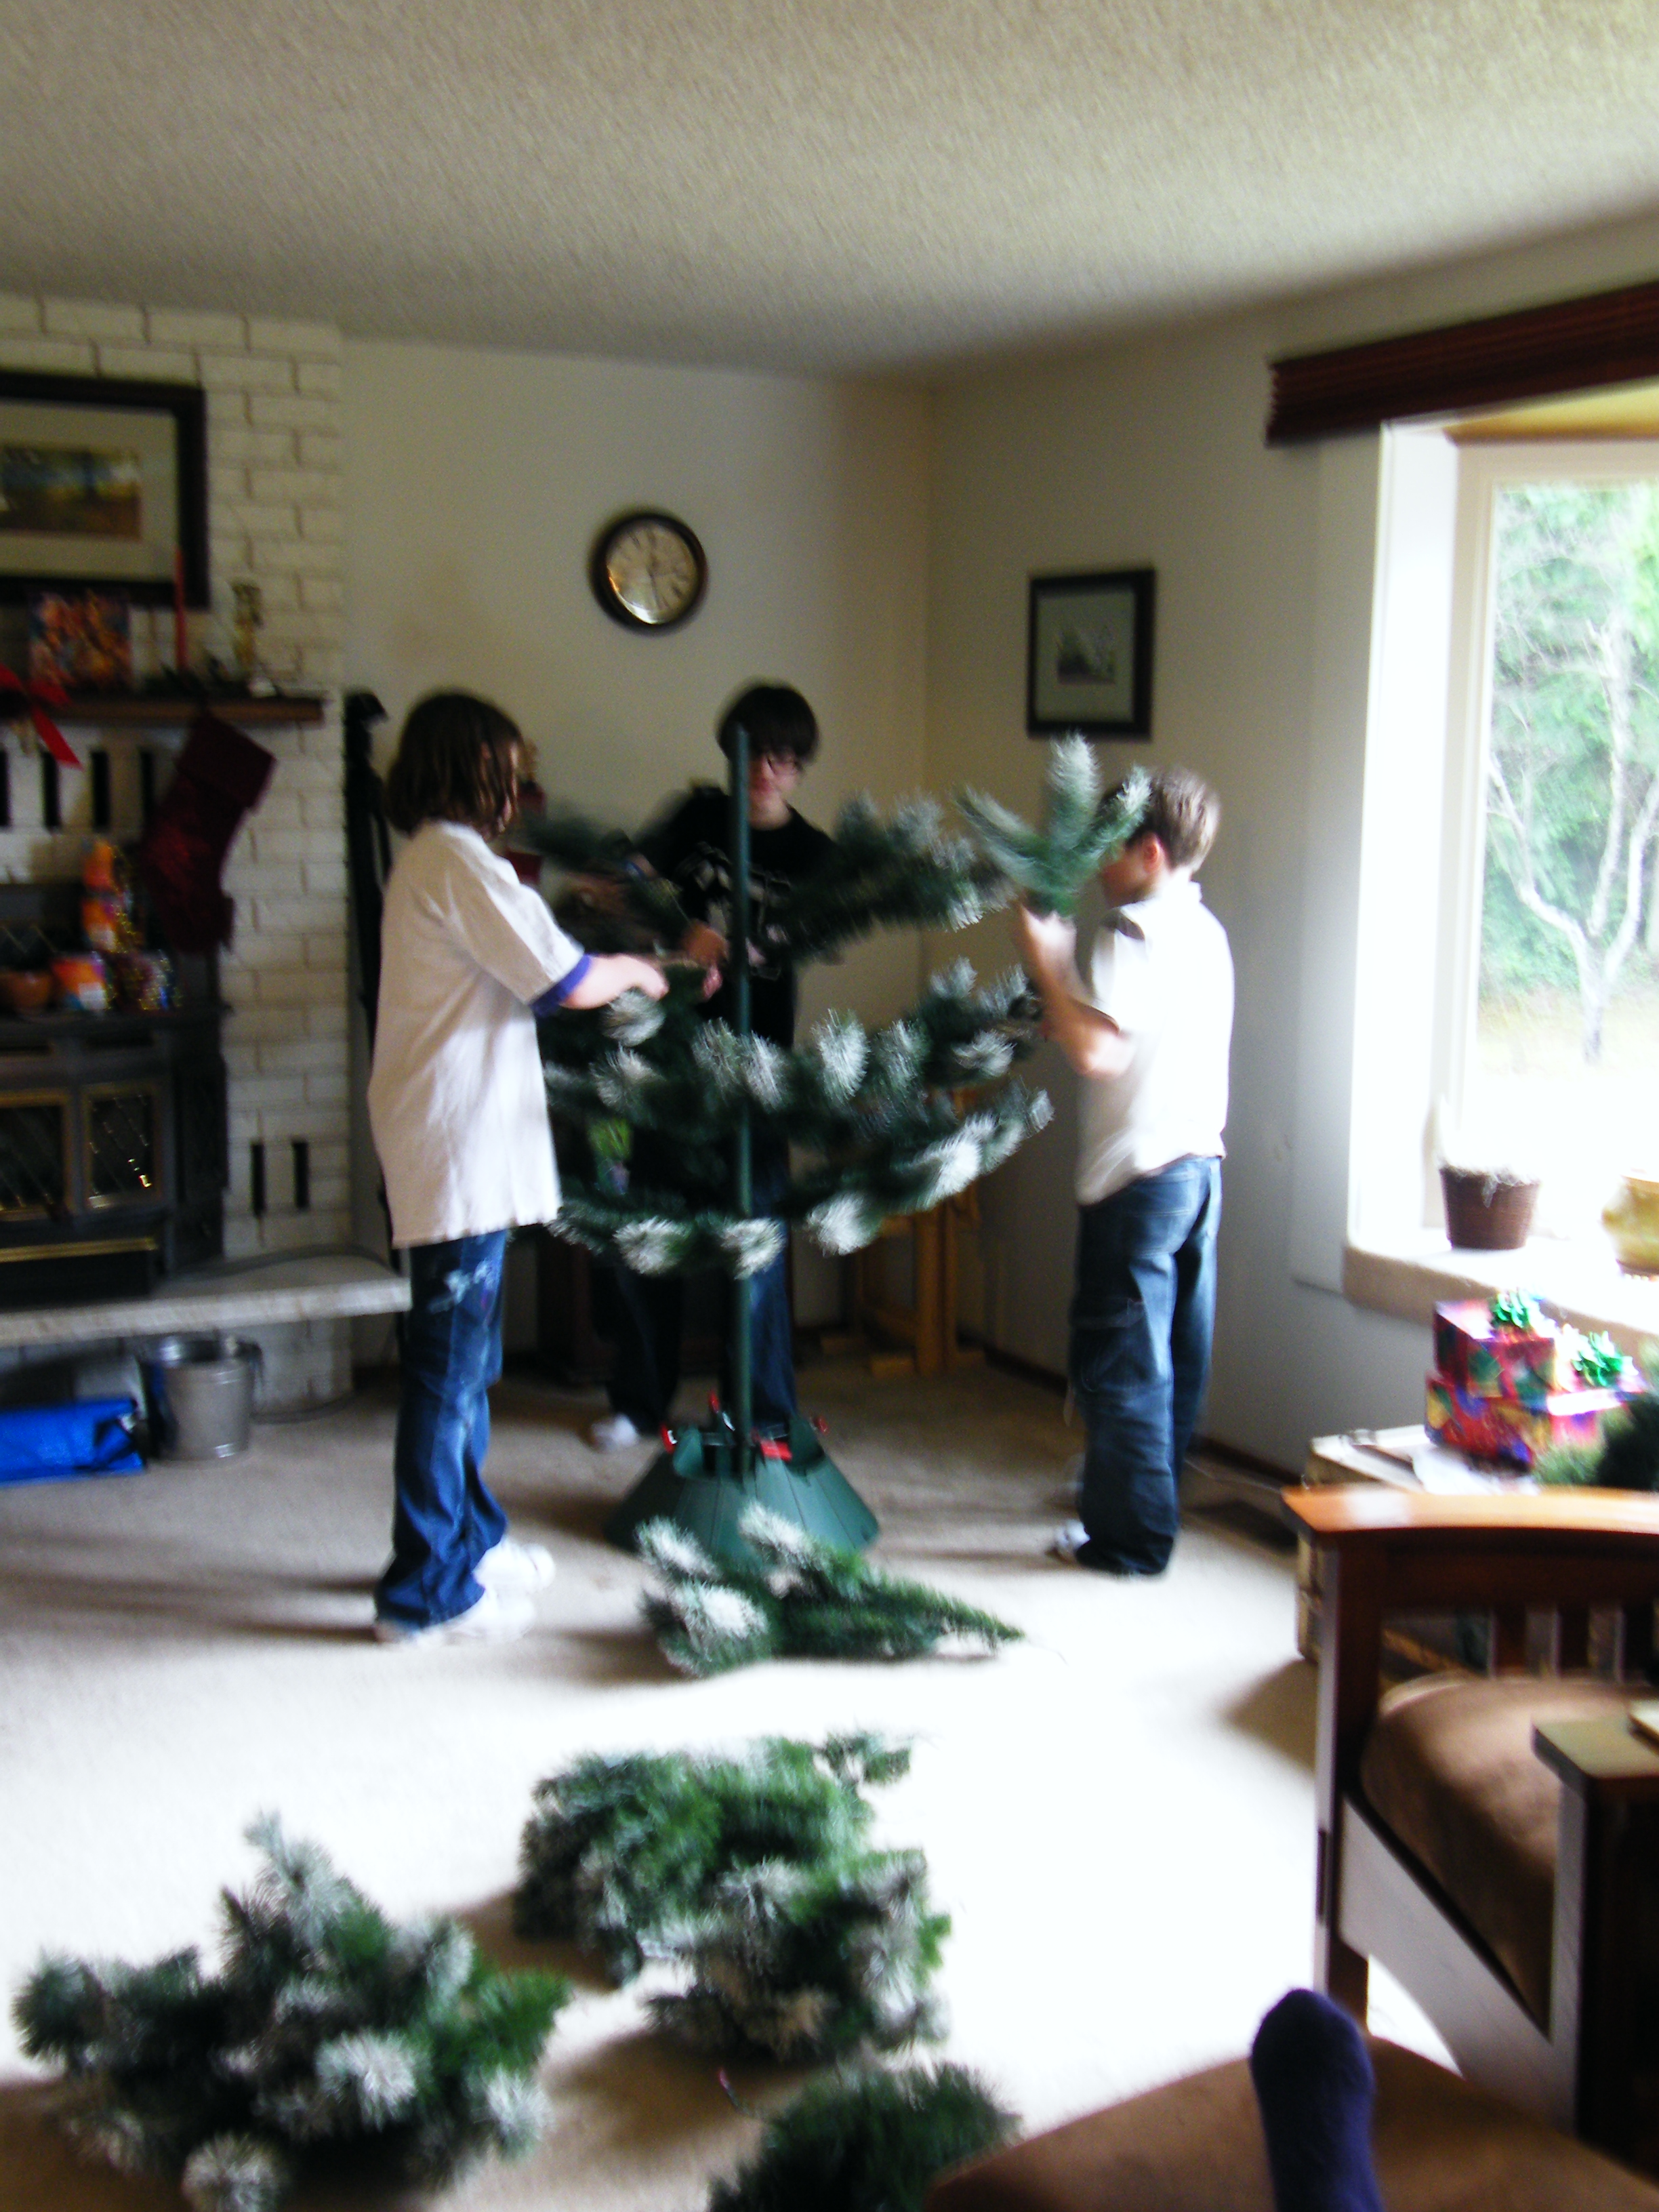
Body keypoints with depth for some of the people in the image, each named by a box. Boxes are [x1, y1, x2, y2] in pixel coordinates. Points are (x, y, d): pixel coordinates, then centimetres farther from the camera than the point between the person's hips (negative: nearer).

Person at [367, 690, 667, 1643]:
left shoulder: (430, 861, 18)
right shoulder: (458, 860, -14)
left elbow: (518, 974, 22)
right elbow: (568, 983, -15)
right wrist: (635, 968, 3)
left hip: (453, 1149, 11)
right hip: (459, 1147, -11)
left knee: (467, 1358, 19)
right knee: (449, 1367, -5)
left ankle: (471, 1538, 33)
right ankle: (426, 1592, 2)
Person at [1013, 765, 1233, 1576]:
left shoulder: (1130, 933, -16)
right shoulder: (1207, 931, 12)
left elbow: (1098, 1053, -24)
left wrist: (1049, 965, -16)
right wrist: (1064, 1013, 18)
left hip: (1138, 1175, -9)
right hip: (1201, 1165, 9)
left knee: (1119, 1358, -1)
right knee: (1176, 1349, 17)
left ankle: (1130, 1534, 5)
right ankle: (1152, 1497, 32)